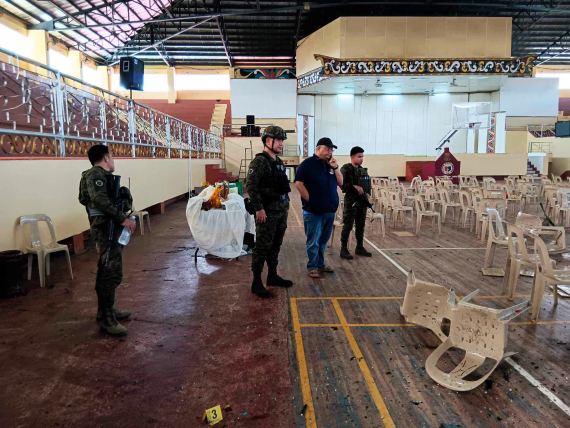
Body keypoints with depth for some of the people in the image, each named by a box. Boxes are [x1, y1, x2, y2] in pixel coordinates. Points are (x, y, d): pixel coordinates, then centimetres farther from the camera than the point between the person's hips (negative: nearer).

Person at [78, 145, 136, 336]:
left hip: (109, 228, 11)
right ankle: (106, 317, -2)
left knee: (108, 272, 18)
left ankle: (107, 310, 29)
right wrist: (123, 218, -27)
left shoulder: (101, 175, 19)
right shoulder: (96, 175, -12)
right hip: (106, 229, -11)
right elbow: (100, 200, -26)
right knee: (111, 273, -9)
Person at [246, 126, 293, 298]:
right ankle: (256, 283, 6)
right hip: (267, 212, -8)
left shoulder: (279, 162, 15)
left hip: (281, 211, 9)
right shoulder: (259, 161, -12)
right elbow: (251, 186, -19)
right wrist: (259, 209, -21)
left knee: (275, 246, 16)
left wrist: (286, 205, 17)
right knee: (262, 247, -3)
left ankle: (272, 276, 28)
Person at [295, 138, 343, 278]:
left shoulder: (330, 164, 12)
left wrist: (335, 168, -3)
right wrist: (310, 200, -12)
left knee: (323, 240, 15)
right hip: (313, 211, -6)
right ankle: (312, 267, 12)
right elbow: (299, 183, -12)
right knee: (313, 241, 2)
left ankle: (320, 264, 28)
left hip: (330, 210, 6)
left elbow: (340, 183, 11)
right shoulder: (307, 163, -7)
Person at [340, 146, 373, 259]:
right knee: (347, 226, -4)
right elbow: (342, 184, -17)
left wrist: (367, 193, 1)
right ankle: (343, 250, 3)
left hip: (362, 200, 7)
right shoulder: (346, 169, -8)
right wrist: (354, 187, -21)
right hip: (351, 201, -7)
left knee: (361, 225, 13)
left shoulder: (363, 170, 12)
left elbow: (367, 183, 19)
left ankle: (360, 248, 24)